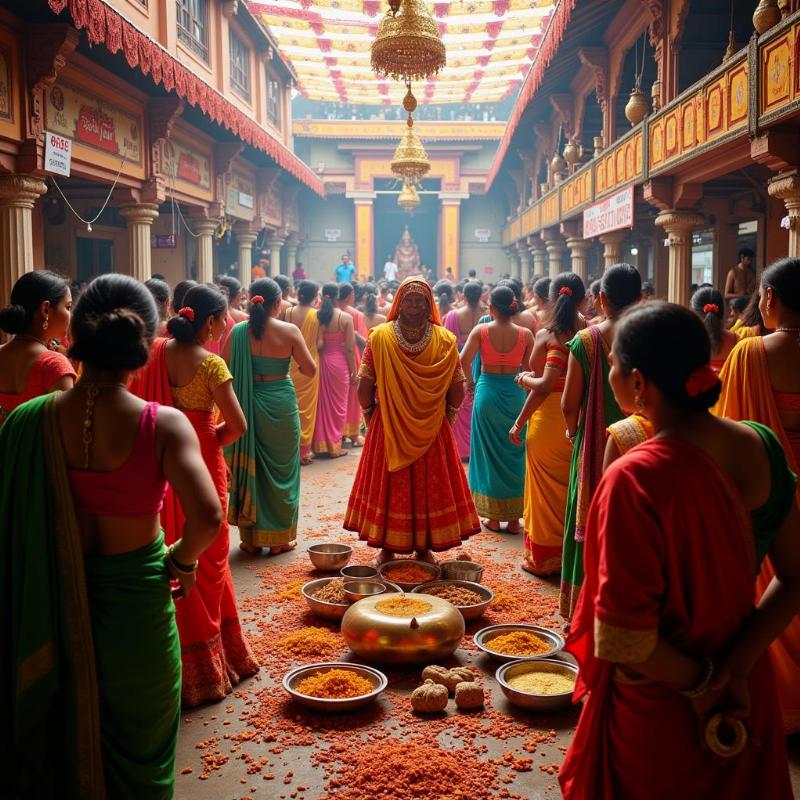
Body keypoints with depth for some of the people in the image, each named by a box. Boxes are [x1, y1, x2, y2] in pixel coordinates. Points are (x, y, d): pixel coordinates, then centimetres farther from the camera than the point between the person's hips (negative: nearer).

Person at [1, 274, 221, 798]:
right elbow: (208, 517, -29)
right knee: (138, 735, 23)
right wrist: (183, 561, -9)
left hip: (56, 596, 3)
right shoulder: (163, 425, -21)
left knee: (64, 728, 28)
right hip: (134, 595, -2)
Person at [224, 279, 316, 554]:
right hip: (281, 405, -2)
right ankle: (279, 538, 18)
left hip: (247, 404, 2)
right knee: (281, 468, 11)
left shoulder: (238, 332, -4)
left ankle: (250, 538, 20)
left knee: (249, 468, 13)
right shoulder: (289, 331, -9)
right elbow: (310, 370, -4)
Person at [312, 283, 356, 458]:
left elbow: (318, 344, -12)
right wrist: (353, 371, 0)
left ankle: (320, 444, 21)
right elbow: (349, 348, -8)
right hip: (339, 364, -3)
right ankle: (334, 446, 13)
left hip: (321, 362, 3)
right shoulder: (346, 318, -9)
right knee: (337, 404, 9)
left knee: (322, 403, 15)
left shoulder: (317, 316, -4)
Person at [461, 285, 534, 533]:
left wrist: (470, 381, 5)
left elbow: (463, 360, -11)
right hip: (515, 392, 1)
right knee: (514, 452, 11)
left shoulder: (481, 330, -4)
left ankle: (493, 516, 16)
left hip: (487, 390, 0)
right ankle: (514, 517, 17)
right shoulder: (525, 334, -3)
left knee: (489, 451, 10)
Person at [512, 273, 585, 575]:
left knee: (548, 486, 9)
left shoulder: (547, 335, -12)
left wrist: (524, 378, -4)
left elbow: (545, 385, -21)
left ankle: (542, 557, 20)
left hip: (547, 418, -3)